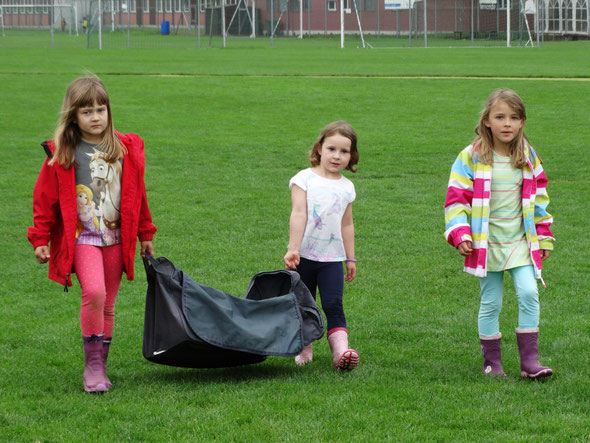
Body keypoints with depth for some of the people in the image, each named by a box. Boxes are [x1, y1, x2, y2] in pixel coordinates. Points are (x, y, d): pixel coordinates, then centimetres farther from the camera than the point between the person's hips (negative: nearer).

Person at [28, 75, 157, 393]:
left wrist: (145, 234, 19)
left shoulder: (126, 149, 5)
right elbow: (45, 198, 1)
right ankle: (92, 363, -11)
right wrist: (40, 238, -2)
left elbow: (138, 194, 15)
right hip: (81, 238, -4)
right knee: (94, 293, -23)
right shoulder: (61, 153, -5)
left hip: (115, 238, 4)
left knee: (107, 305, 8)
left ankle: (100, 367, 20)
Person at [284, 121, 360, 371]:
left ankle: (340, 351, -21)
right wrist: (293, 248, -17)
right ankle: (304, 349, 19)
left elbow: (347, 225, 14)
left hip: (332, 258, 1)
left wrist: (350, 259, 15)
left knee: (333, 304, -11)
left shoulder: (346, 187, 8)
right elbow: (298, 214, -10)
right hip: (304, 255, -1)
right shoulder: (304, 179, -3)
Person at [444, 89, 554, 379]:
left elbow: (539, 197, 15)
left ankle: (530, 360, -7)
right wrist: (460, 235, -15)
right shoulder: (471, 158, -6)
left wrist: (544, 236, 16)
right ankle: (492, 363, 14)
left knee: (528, 293, -12)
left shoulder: (528, 157, 4)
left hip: (520, 241, 2)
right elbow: (456, 198, -5)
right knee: (490, 303, 2)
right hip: (486, 243, -2)